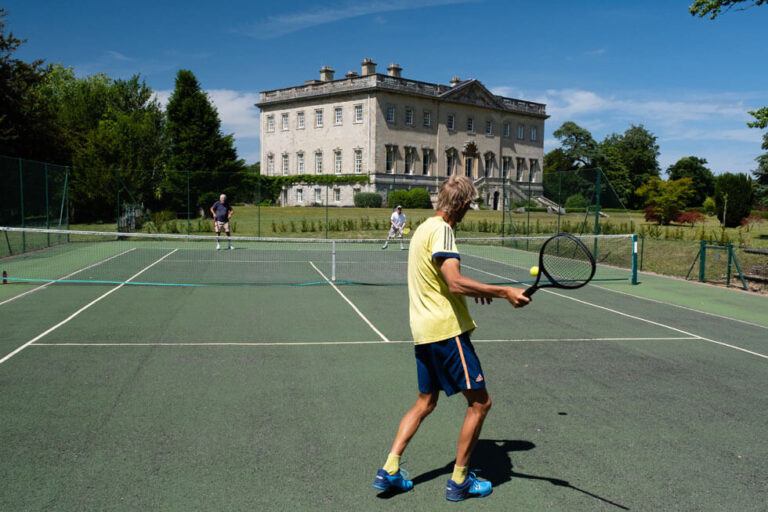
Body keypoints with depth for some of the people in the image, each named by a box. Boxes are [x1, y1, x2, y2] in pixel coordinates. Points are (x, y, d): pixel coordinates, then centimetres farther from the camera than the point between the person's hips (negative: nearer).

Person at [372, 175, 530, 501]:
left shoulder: (423, 228, 17)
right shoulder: (441, 229, -14)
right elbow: (455, 282, -26)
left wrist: (474, 291, 28)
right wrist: (503, 292, -26)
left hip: (424, 331, 10)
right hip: (447, 329, -10)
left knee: (425, 402, 19)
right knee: (480, 402, 1)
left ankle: (389, 471, 16)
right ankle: (459, 481, 10)